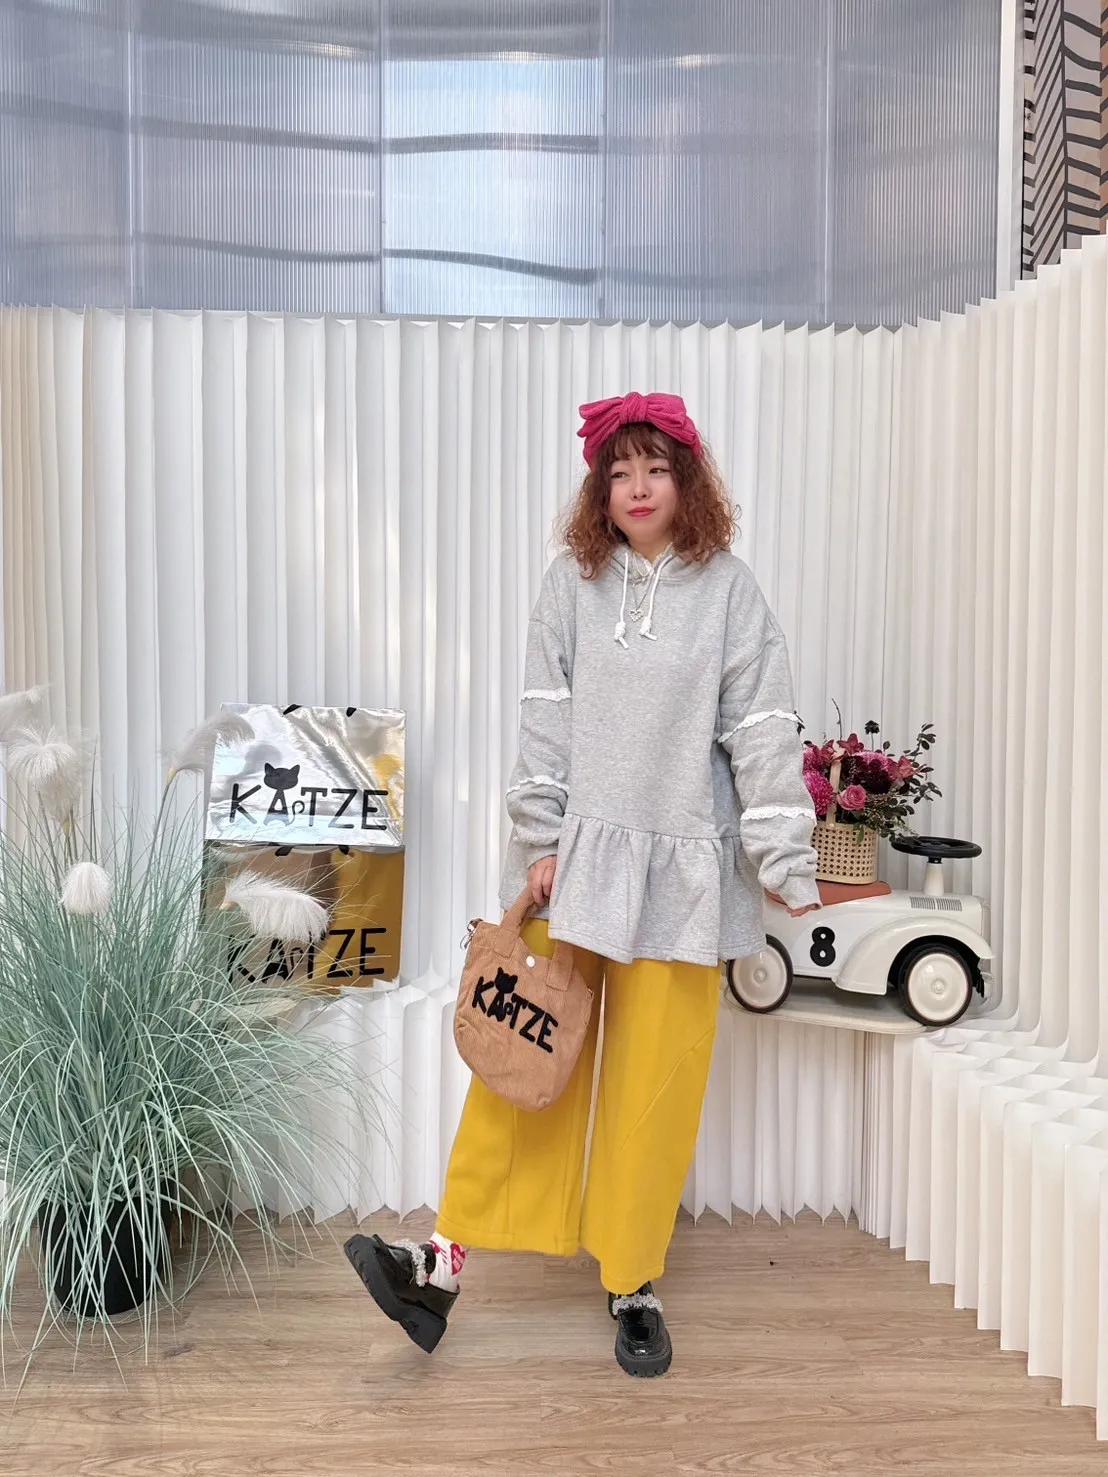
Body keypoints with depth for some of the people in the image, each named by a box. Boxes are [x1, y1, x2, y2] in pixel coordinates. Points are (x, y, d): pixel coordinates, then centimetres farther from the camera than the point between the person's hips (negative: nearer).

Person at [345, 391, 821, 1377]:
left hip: (681, 869, -1)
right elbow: (545, 720, 2)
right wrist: (541, 841, -3)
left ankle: (634, 1284, 25)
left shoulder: (728, 590, -2)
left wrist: (785, 862, -7)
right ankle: (446, 1263, 12)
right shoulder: (573, 581, 3)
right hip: (576, 855, 1)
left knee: (655, 1083, 7)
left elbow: (762, 732, -4)